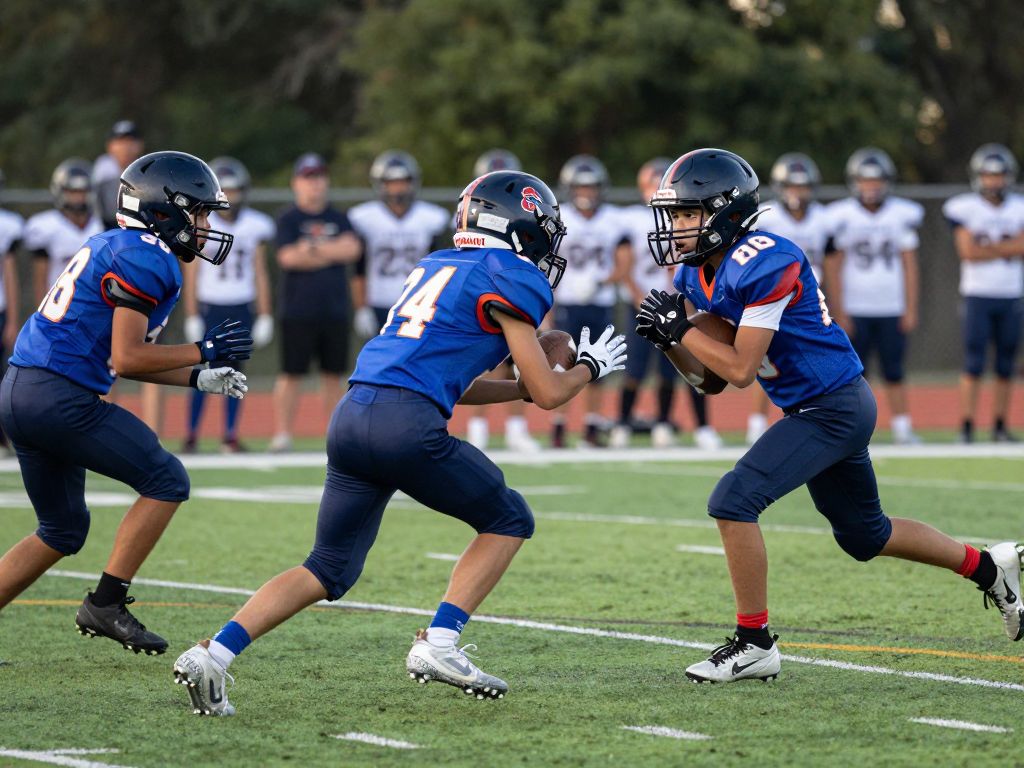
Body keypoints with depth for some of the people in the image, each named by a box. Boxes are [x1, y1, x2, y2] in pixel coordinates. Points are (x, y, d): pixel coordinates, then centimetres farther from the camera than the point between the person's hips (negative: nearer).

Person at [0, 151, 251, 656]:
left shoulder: (114, 247, 20)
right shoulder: (146, 258, -11)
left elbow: (120, 357, 23)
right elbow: (126, 359, -15)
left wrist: (197, 378, 19)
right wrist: (203, 352, -5)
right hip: (59, 397, -10)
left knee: (62, 532, 19)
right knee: (166, 482, 0)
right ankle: (105, 605, -1)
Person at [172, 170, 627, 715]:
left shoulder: (436, 267, 27)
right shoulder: (510, 278, 2)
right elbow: (548, 394, 4)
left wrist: (526, 386, 36)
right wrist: (590, 368, 24)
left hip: (351, 416, 7)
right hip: (406, 425, -7)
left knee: (330, 569, 15)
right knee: (508, 520, 14)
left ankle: (214, 654, -1)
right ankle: (438, 645, 1)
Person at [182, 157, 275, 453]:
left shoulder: (255, 226, 5)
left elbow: (260, 274, 10)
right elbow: (191, 275, -1)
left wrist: (265, 316, 7)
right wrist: (192, 316, -5)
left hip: (241, 309, 3)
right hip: (210, 307, -2)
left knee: (234, 371, 3)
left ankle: (230, 436, 8)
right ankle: (191, 434, 0)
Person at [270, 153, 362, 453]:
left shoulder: (338, 219, 12)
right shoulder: (288, 220, 0)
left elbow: (353, 249, -5)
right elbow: (288, 257, -14)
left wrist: (313, 249, -13)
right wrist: (332, 253, -8)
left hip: (334, 310, 4)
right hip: (298, 312, -4)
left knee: (333, 374, 7)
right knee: (291, 374, -4)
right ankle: (282, 434, -2)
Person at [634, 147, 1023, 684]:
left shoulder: (764, 264, -24)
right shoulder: (697, 274, 3)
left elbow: (740, 369, -25)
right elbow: (704, 370, 9)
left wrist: (681, 328, -19)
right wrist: (667, 337, -8)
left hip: (833, 408, -10)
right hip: (814, 410, 10)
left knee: (733, 502, -18)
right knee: (863, 535, 23)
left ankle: (753, 643, -9)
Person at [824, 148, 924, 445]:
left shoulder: (903, 215, 3)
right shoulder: (842, 218, -2)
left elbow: (909, 266, 6)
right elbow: (833, 269, -1)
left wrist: (911, 310, 2)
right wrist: (839, 314, -5)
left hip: (892, 309, 2)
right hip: (855, 310, -1)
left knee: (894, 372, 3)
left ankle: (902, 428, 5)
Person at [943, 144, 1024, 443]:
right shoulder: (965, 209, -3)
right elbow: (968, 252, -12)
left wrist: (987, 248, -13)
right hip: (977, 295, -3)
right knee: (973, 364, -8)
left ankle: (1000, 426, 12)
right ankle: (966, 427, -7)